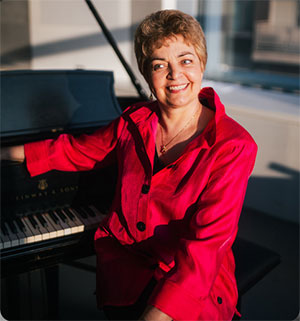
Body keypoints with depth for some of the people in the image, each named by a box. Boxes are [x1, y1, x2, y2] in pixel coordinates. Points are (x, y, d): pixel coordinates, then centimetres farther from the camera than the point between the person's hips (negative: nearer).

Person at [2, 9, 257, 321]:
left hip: (198, 275, -2)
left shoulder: (234, 146, -12)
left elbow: (207, 240, -20)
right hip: (124, 259, 3)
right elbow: (80, 149, 20)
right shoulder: (134, 122, 2)